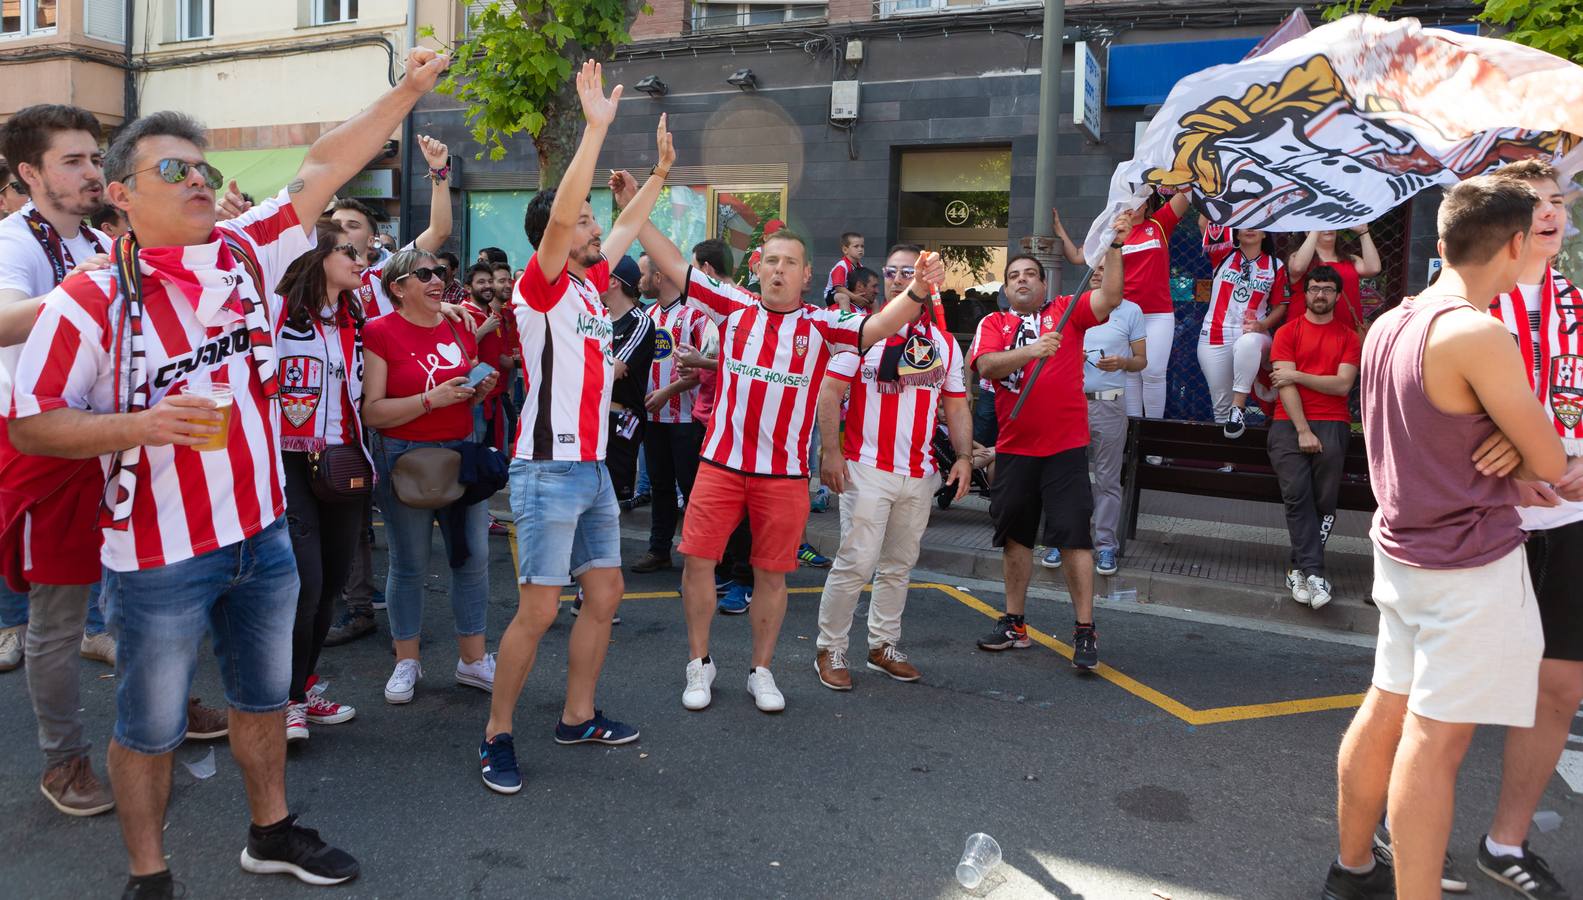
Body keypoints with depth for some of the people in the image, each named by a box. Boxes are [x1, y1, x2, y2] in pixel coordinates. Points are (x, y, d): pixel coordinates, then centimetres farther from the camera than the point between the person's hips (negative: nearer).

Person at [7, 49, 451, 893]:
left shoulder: (245, 254, 1)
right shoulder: (88, 301, -11)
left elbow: (322, 167, 2)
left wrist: (407, 88, 0)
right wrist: (140, 425, -24)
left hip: (262, 537, 5)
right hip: (159, 559, -5)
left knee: (263, 697, 21)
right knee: (150, 727, 11)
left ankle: (271, 832, 41)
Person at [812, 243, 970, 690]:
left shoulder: (944, 344, 12)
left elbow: (955, 405, 14)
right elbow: (830, 392, -6)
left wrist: (964, 456, 0)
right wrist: (830, 450, -15)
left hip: (920, 476, 5)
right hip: (867, 469, -4)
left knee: (898, 566, 13)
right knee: (856, 562, -7)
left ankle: (883, 646, 26)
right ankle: (830, 649, 7)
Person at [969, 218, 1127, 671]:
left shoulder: (1067, 311, 6)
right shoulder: (993, 324, 8)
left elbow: (1110, 297, -11)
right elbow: (987, 366, -10)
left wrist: (1115, 247, -19)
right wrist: (1031, 350, -24)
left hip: (1065, 447, -3)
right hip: (1013, 449, 3)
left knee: (1073, 536, -5)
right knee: (1015, 537, 13)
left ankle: (1085, 630, 4)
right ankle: (1014, 624, 26)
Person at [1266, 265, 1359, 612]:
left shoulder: (1349, 337, 14)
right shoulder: (1288, 332, 11)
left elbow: (1343, 385, -1)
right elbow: (1285, 386, -1)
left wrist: (1297, 375, -6)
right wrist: (1303, 430, -11)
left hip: (1331, 422, 1)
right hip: (1290, 421, -1)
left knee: (1325, 497, -18)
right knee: (1296, 490, -21)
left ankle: (1302, 569, -6)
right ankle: (1314, 572, -20)